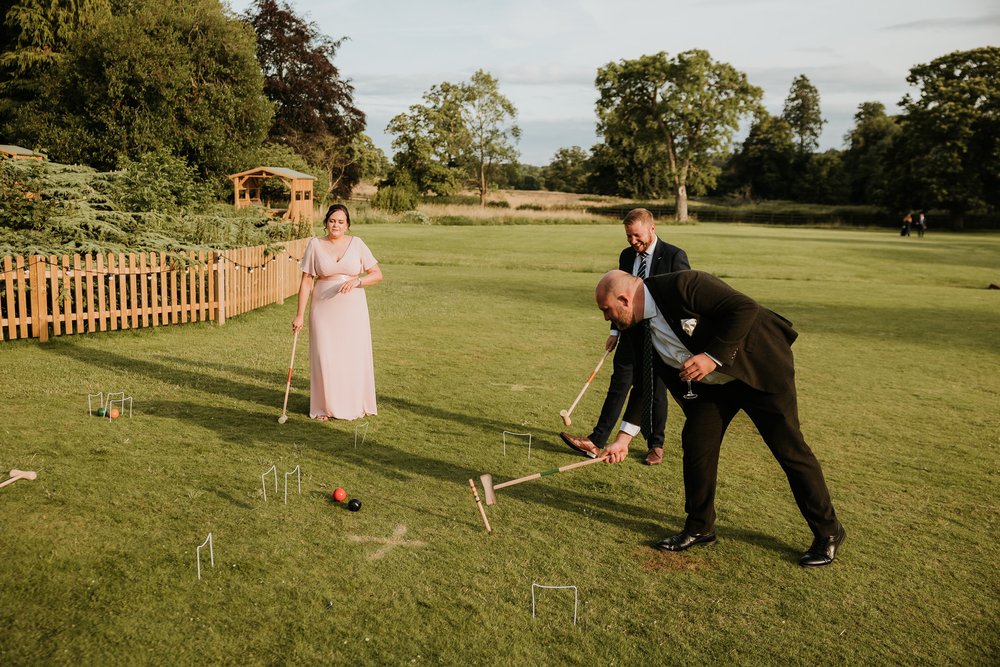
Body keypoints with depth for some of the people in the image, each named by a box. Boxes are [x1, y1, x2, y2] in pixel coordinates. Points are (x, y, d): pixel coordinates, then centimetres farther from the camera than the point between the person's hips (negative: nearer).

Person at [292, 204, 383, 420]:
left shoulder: (357, 244, 1)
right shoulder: (315, 245, 1)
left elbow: (377, 274, 1)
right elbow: (306, 281, 1)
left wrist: (357, 280, -19)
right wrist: (300, 315, -3)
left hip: (353, 309, 0)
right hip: (324, 309, 0)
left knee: (354, 356, 2)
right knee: (324, 357, 0)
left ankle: (354, 406, 18)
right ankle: (325, 407, 14)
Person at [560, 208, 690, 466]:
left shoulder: (674, 256, -10)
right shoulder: (626, 256, 7)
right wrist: (615, 331, 10)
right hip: (631, 333, 4)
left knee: (655, 392, 6)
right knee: (618, 386, 2)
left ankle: (656, 445, 23)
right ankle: (596, 442, 1)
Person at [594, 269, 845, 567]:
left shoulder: (681, 286, -27)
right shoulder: (642, 330, -2)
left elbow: (745, 307, -30)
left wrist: (713, 356, -32)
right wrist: (624, 436, 6)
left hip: (760, 369, -7)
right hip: (712, 383, 7)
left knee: (789, 449, 0)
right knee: (696, 445, 1)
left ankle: (828, 531, 17)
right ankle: (699, 528, 19)